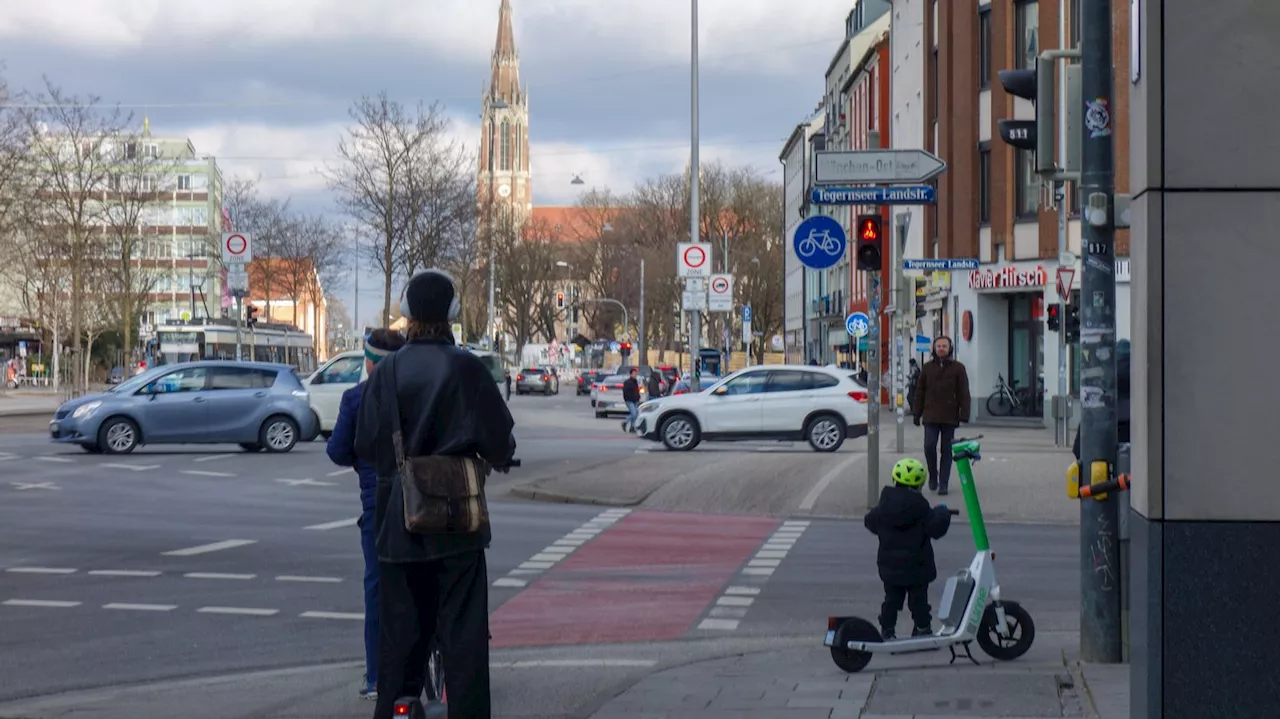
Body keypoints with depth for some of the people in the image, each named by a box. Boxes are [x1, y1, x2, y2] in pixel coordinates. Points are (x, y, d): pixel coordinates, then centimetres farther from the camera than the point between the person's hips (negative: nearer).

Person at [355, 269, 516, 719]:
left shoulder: (387, 373, -4)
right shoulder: (466, 369, -10)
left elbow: (366, 445, -2)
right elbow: (498, 438, -7)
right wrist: (499, 457, 15)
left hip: (399, 517, 2)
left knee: (402, 623, 12)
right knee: (462, 628, 4)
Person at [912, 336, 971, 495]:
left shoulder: (958, 368, 2)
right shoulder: (928, 367, 7)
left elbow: (964, 394, 0)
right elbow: (920, 391, 11)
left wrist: (964, 415, -7)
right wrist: (916, 413, 7)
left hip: (949, 417, -1)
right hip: (931, 416, 1)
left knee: (947, 450, 3)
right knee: (929, 446, -10)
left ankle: (943, 483, 9)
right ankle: (933, 476, 12)